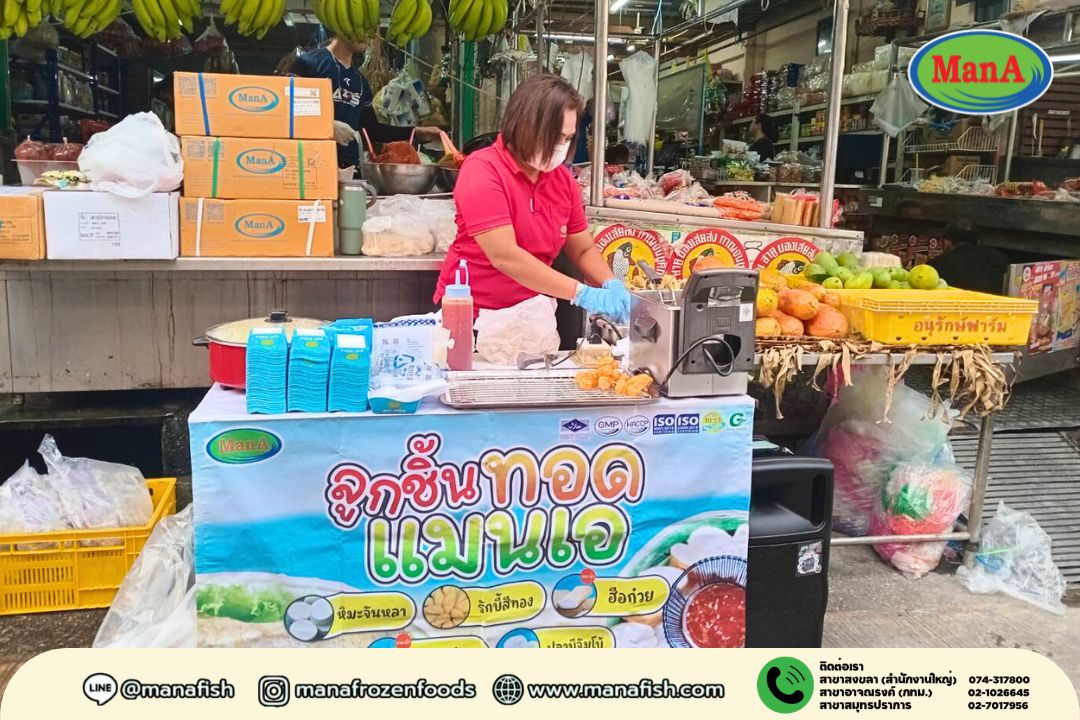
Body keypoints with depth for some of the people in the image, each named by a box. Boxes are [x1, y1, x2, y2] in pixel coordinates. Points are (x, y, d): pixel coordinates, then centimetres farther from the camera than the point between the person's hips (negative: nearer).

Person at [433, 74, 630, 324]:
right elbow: (504, 256, -25)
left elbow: (583, 250, 10)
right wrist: (582, 293, -28)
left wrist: (610, 285, -11)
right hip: (470, 313, -5)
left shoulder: (563, 178, 3)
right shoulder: (481, 170, -15)